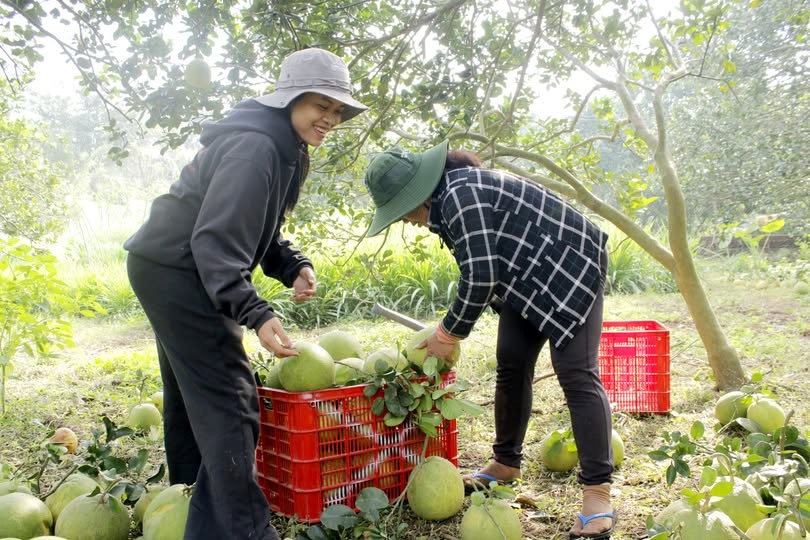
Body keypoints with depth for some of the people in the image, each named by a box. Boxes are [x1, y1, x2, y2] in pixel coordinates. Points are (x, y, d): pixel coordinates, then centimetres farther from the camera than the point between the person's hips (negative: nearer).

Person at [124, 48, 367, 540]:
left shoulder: (285, 149, 9)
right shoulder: (255, 147, -22)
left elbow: (258, 231, 15)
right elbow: (216, 240, -28)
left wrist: (296, 267, -2)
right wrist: (257, 314, -32)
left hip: (176, 272, 11)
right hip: (176, 271, -11)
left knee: (191, 396, 20)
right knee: (229, 404, -11)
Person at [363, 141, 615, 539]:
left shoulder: (460, 196, -26)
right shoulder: (451, 196, 5)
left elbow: (480, 278, -27)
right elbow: (480, 269, 12)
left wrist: (449, 334, -15)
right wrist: (452, 326, 9)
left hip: (570, 266, -10)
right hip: (529, 277, 10)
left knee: (577, 376, -13)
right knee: (511, 366, 10)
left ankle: (597, 491, -10)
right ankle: (506, 462, 23)